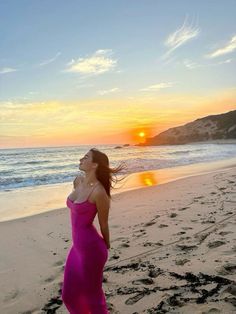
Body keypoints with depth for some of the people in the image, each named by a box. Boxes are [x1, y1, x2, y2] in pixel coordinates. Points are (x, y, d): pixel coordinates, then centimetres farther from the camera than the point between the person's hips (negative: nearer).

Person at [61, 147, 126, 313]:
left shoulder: (99, 192, -23)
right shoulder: (78, 180, 1)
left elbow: (104, 224, -10)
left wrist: (106, 247, 2)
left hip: (91, 248, -8)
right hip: (77, 246, 8)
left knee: (93, 296, 12)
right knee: (69, 295, 21)